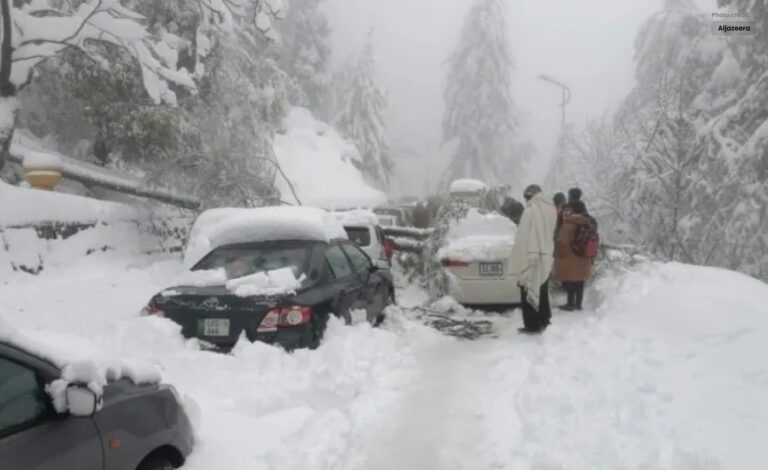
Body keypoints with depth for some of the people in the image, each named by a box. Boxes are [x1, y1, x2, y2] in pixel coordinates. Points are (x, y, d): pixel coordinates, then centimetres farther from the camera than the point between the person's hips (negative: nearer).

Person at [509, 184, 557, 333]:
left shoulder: (530, 211, -17)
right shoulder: (551, 210, 5)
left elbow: (522, 237, -17)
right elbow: (550, 233, 8)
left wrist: (518, 261, -14)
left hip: (530, 259, -7)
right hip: (545, 258, 8)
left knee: (528, 292, 0)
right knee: (542, 291, 19)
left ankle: (533, 325, 1)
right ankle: (544, 320, 29)